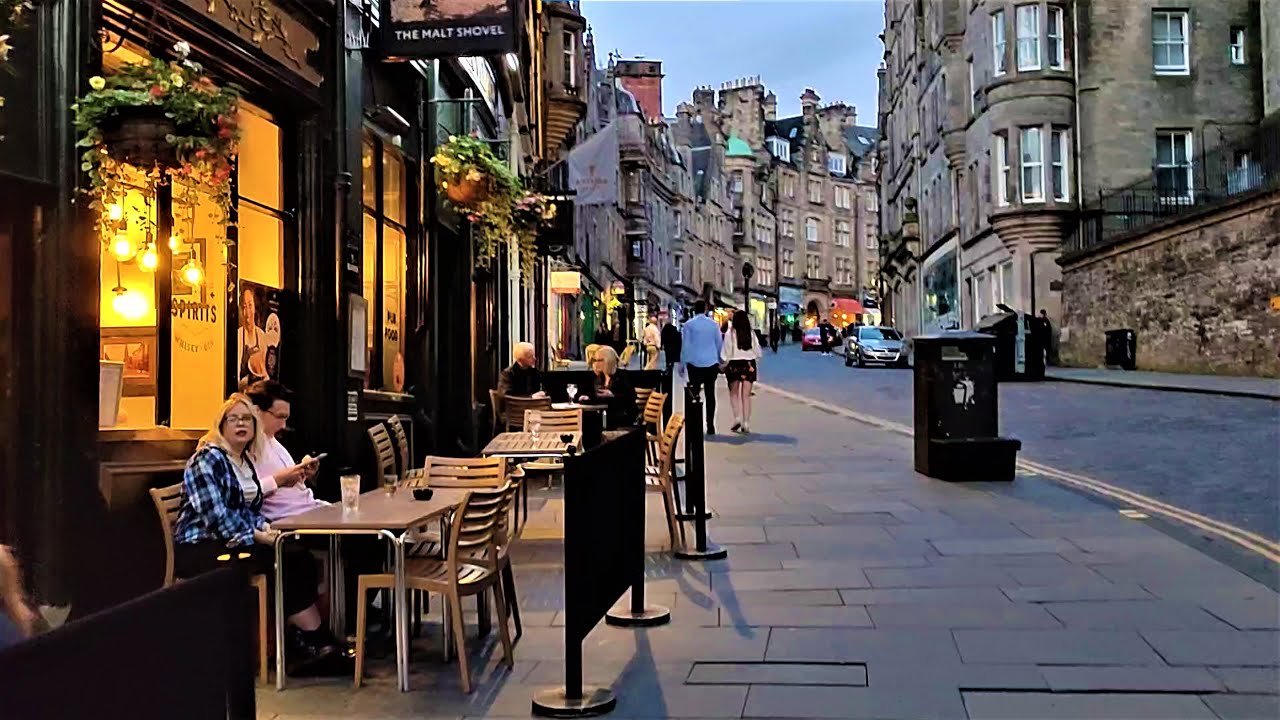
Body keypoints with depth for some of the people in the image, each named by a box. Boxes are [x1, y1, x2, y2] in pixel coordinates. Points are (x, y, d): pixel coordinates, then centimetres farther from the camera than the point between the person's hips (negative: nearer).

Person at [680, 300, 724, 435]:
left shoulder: (689, 324, -4)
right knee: (710, 395, 4)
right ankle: (710, 426, 3)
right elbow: (719, 344, 9)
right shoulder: (713, 324, 2)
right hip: (711, 363, 2)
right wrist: (721, 362, 21)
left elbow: (685, 345, -3)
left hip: (694, 364, -2)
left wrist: (682, 364, 3)